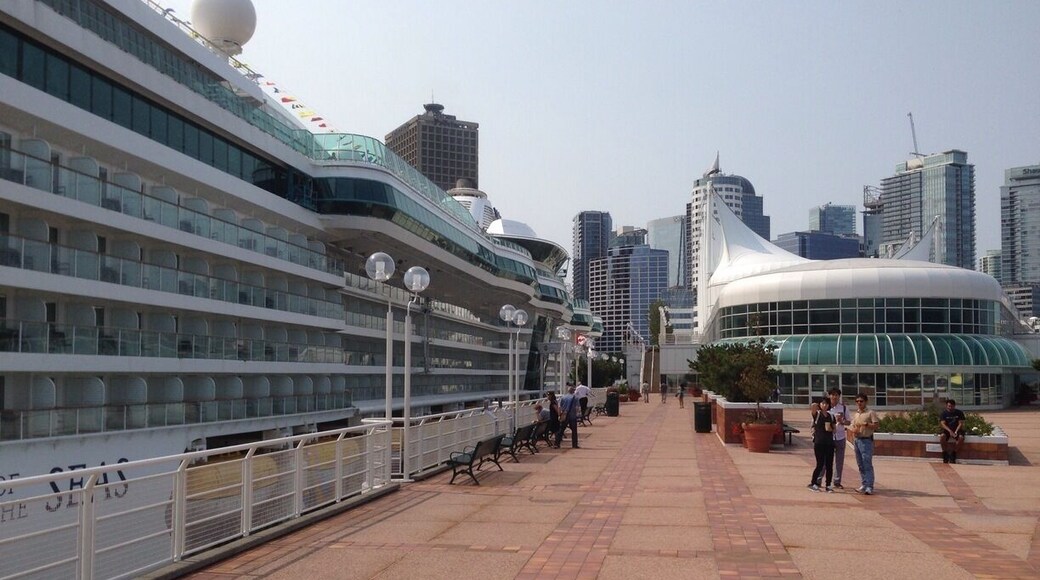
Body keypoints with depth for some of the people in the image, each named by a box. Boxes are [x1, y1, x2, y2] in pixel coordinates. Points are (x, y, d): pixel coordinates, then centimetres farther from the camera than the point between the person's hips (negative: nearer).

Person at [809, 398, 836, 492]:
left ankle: (828, 485, 13)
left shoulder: (831, 416, 12)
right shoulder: (817, 414, -1)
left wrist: (830, 429, -2)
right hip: (819, 443, -4)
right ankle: (813, 483, 11)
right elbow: (813, 408, -22)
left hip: (829, 443, 4)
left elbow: (834, 430, 14)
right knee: (820, 465, -4)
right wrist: (814, 406, -37)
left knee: (829, 465, 3)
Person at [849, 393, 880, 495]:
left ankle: (869, 487, -13)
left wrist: (866, 424, -22)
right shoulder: (855, 414, 16)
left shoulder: (870, 413, -3)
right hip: (856, 440, 7)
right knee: (860, 465, 11)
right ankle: (863, 485, 18)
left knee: (867, 465, -11)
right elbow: (851, 425, 20)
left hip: (866, 440, -7)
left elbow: (876, 425, -10)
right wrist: (853, 430, -2)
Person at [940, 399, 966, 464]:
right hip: (947, 430, 0)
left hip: (957, 430, 0)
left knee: (961, 437, -33)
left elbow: (961, 423, -3)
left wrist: (956, 432, -19)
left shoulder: (959, 413, 3)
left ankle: (953, 453, -16)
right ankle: (945, 453, -17)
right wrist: (950, 431, -24)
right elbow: (942, 424, -8)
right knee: (942, 436, -33)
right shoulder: (944, 413, 2)